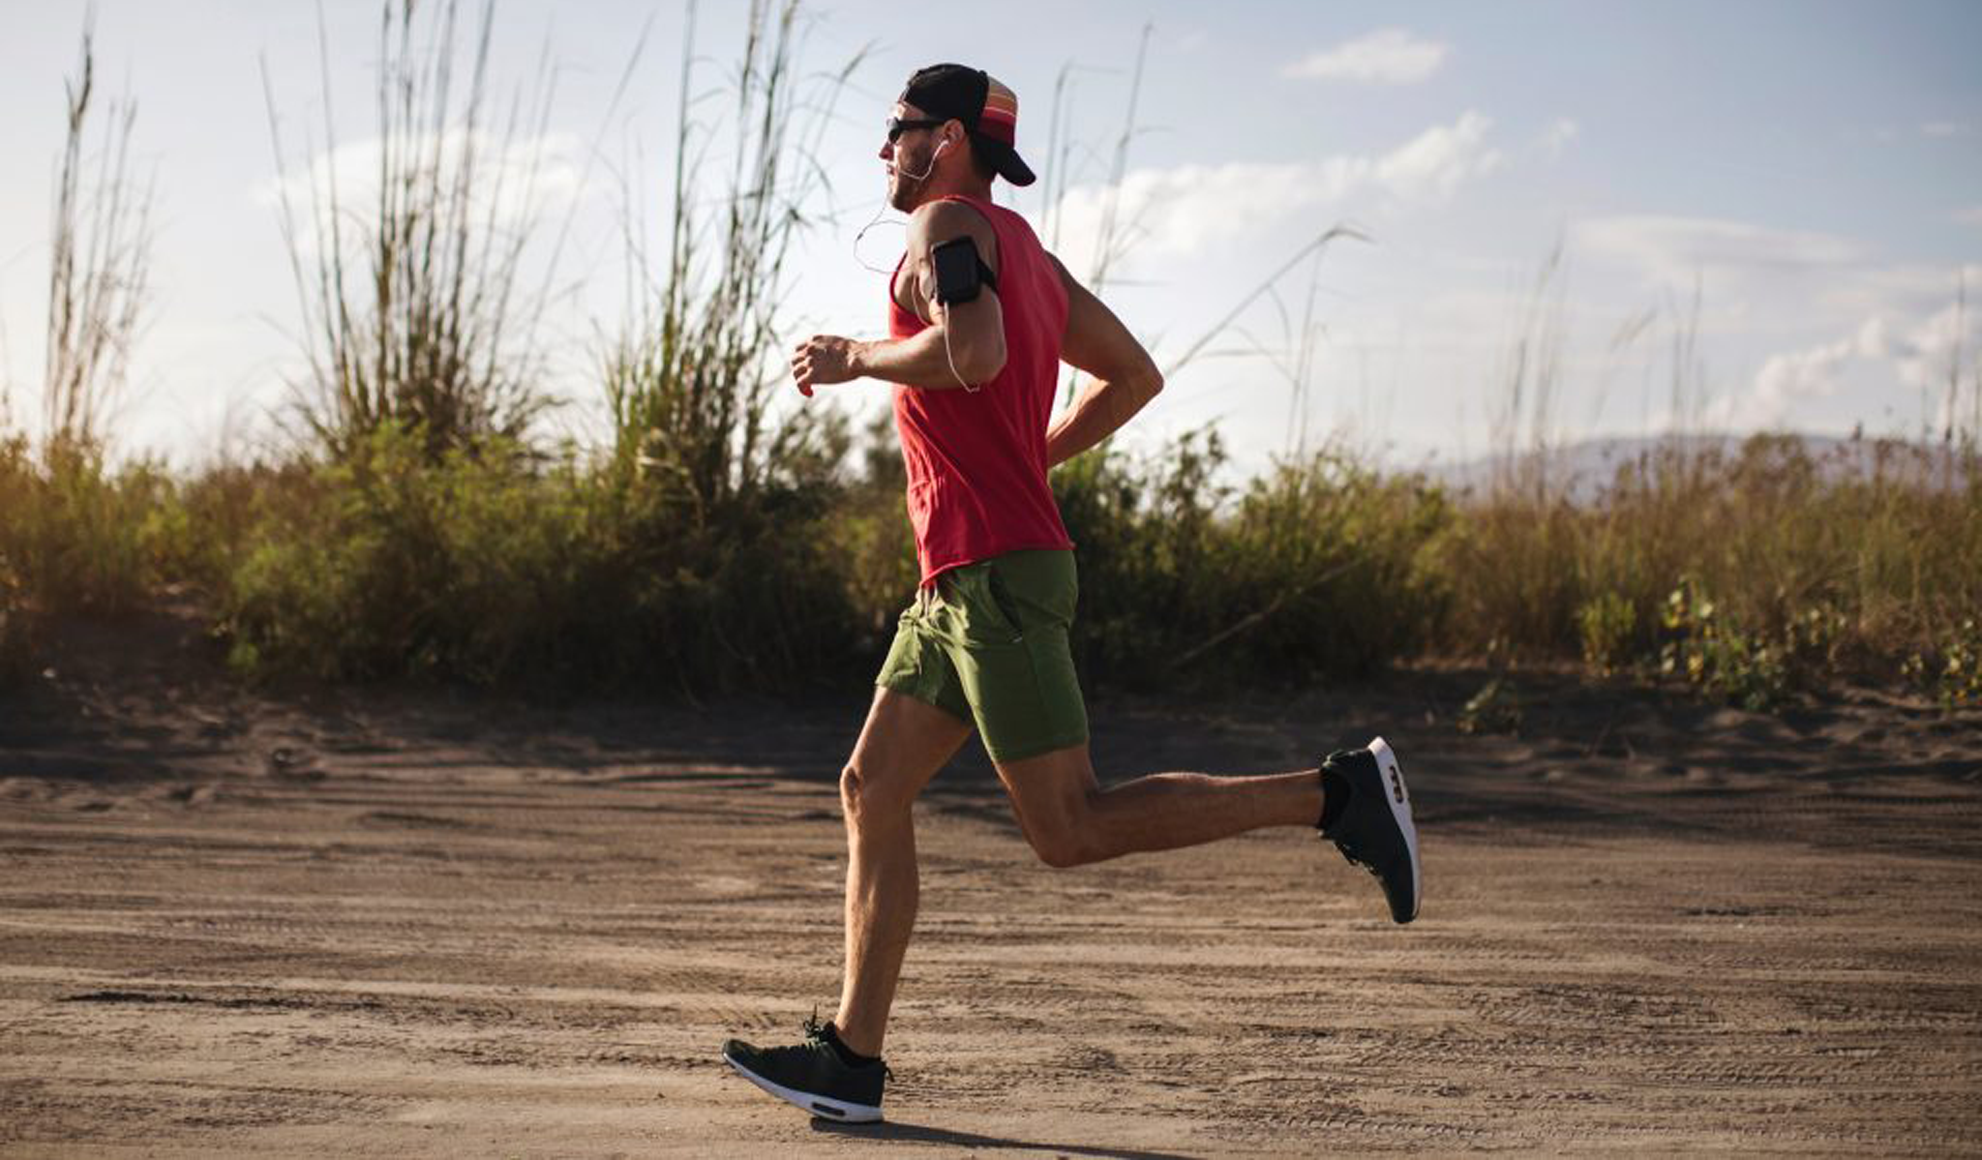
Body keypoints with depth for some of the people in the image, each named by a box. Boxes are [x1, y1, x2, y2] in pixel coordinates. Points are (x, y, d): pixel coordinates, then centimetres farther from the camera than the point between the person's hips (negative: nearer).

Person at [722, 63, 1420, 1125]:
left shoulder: (948, 224, -7)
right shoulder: (1025, 250, 20)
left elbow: (973, 355, -27)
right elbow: (1135, 376, 25)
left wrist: (855, 356, -11)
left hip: (998, 573, -10)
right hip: (960, 581, 10)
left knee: (1068, 829, -9)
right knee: (871, 792, 8)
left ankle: (1337, 794, -8)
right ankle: (851, 1058, 8)